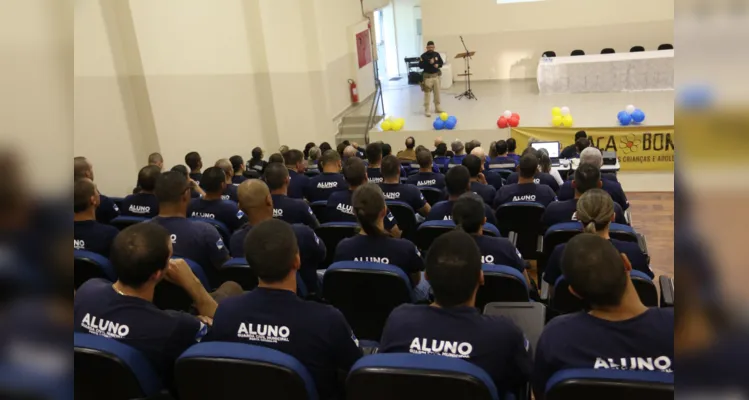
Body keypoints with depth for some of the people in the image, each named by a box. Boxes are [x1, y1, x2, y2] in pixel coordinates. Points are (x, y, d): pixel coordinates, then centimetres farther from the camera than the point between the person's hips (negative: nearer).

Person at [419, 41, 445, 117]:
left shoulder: (437, 54, 5)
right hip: (428, 76, -5)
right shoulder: (423, 56, -9)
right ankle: (427, 110, -1)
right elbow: (420, 66, -16)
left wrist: (438, 65, -9)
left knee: (437, 92, 13)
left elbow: (441, 62, 14)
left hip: (436, 75, 5)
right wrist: (429, 63, -25)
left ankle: (437, 108, 26)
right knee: (427, 93, -5)